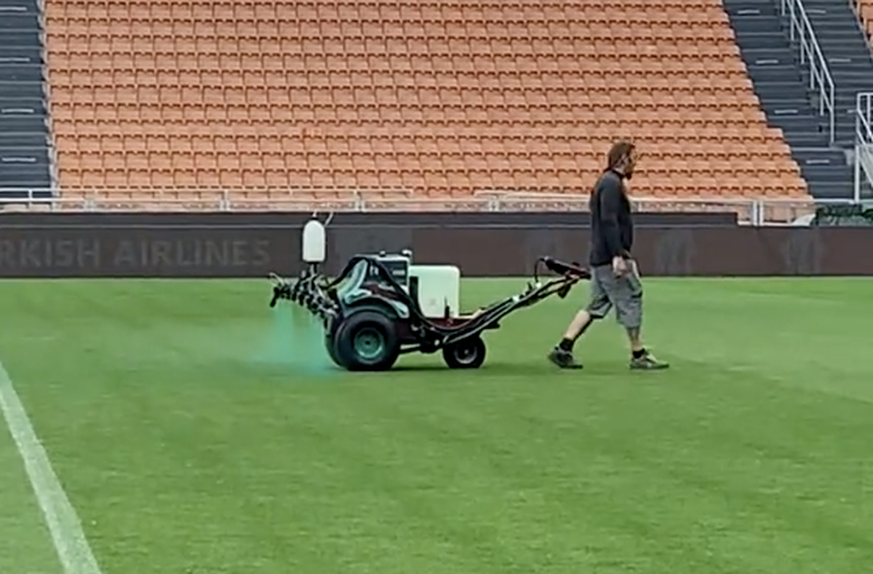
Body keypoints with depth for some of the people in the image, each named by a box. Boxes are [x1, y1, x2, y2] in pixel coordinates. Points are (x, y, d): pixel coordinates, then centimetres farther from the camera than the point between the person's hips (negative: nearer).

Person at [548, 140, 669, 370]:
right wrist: (617, 256, -25)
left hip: (601, 258, 10)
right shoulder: (612, 184, -13)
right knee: (631, 301, -2)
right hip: (610, 257, -10)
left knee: (595, 306, 10)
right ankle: (638, 355, 5)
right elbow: (609, 221, -22)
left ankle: (563, 349, 7)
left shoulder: (609, 183, 19)